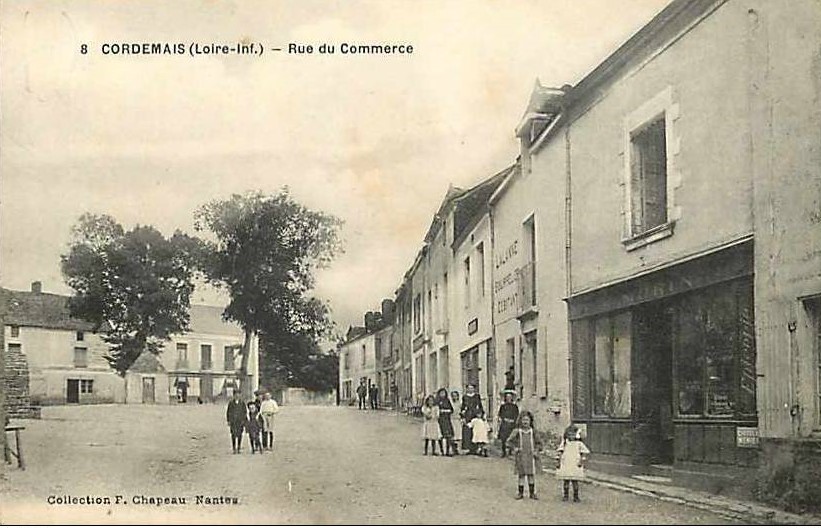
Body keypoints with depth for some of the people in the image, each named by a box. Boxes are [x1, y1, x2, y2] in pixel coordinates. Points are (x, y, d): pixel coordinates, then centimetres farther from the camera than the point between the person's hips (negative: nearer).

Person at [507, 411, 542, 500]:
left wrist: (536, 451, -3)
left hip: (531, 456, 1)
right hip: (520, 457, -1)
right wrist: (514, 448, -10)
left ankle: (532, 493, 13)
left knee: (531, 475, 3)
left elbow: (538, 443, 13)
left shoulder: (533, 432, 4)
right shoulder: (517, 432, -1)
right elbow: (509, 442, 3)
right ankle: (520, 493, 11)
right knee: (521, 475, 2)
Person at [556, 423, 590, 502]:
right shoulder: (564, 444, 7)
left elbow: (585, 452, 3)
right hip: (565, 466, 2)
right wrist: (559, 462, 6)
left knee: (575, 481, -2)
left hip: (575, 466, -2)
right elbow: (560, 453, 12)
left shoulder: (579, 444, 1)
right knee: (565, 481, 2)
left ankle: (576, 497, 5)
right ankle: (565, 496, 12)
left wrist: (582, 462, -6)